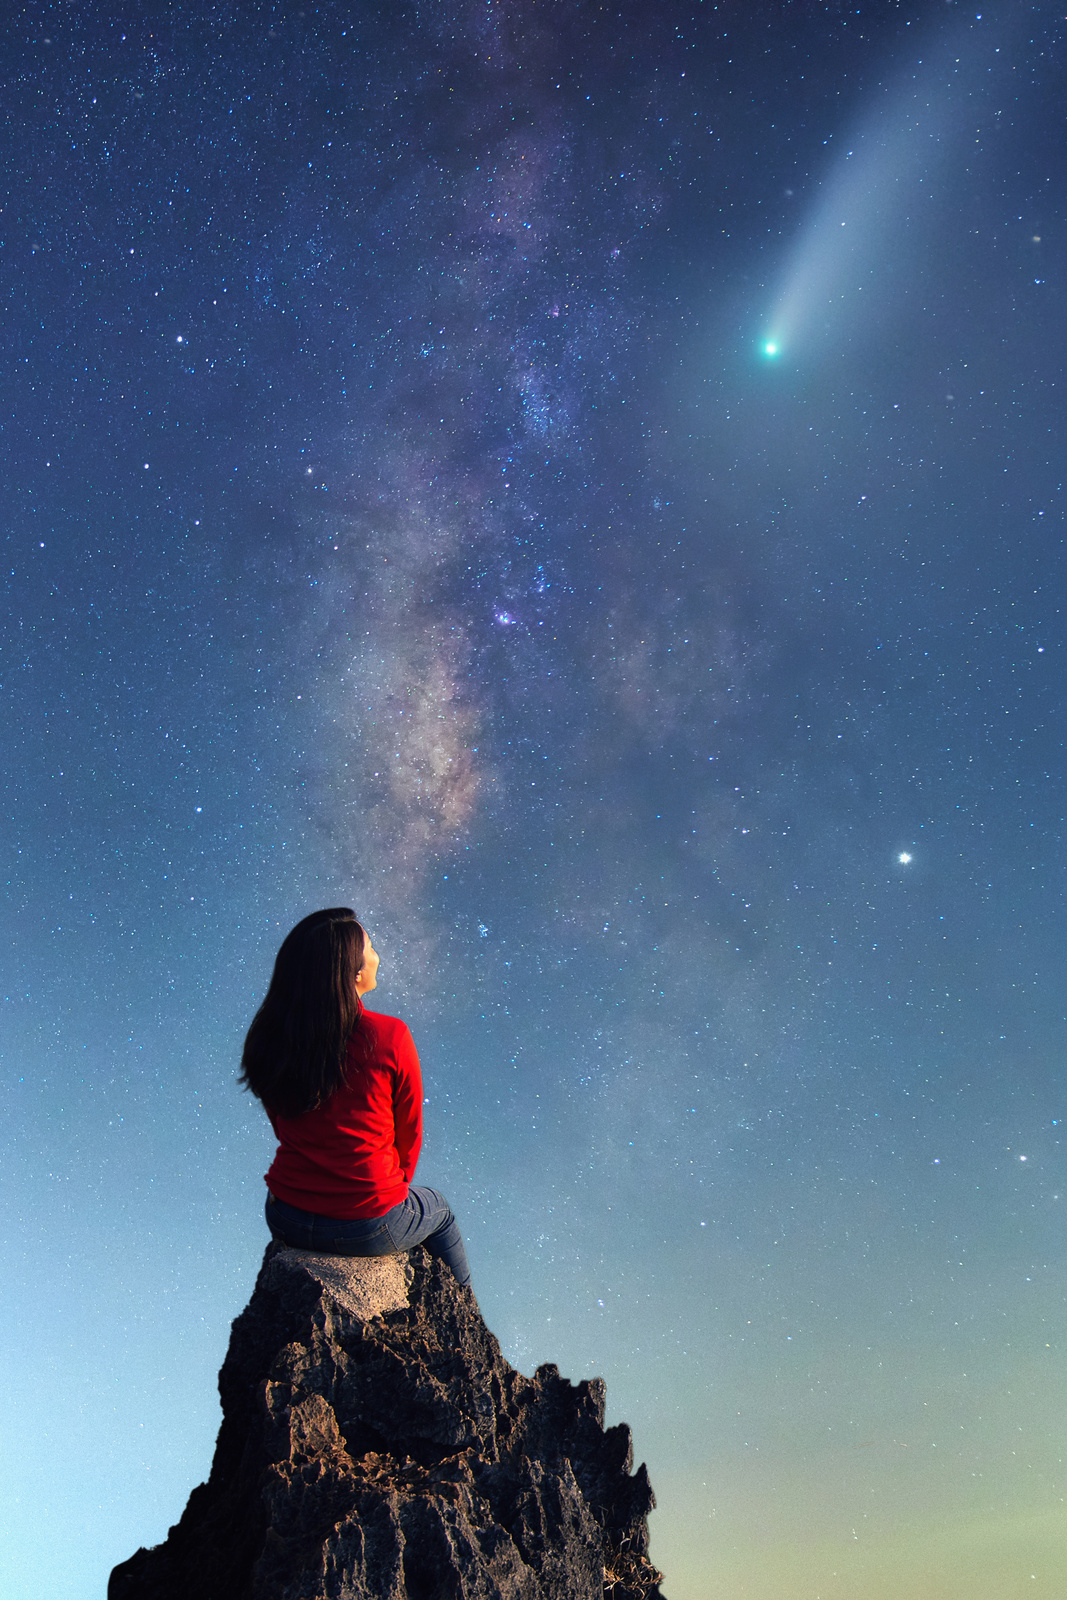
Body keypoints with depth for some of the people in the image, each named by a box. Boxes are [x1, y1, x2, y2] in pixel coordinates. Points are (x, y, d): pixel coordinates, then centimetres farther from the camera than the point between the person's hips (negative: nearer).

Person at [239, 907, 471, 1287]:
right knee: (439, 1211, 28)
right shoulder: (389, 1038, -21)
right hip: (368, 1229, -4)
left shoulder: (269, 1037, -8)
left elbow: (284, 1128, 5)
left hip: (287, 1220, 4)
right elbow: (410, 1132, -7)